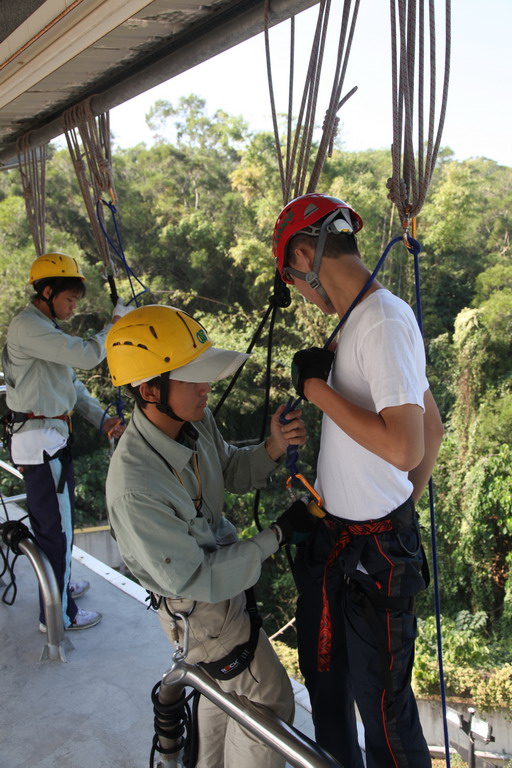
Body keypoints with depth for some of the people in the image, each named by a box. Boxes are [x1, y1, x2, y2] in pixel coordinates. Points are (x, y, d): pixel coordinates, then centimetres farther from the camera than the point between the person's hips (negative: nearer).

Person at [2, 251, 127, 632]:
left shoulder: (48, 328, 15)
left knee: (58, 521, 22)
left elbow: (71, 381, 14)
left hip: (53, 436, 10)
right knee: (57, 526, -2)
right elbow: (87, 355, -26)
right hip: (39, 440, -10)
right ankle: (58, 615, 12)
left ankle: (60, 585, 40)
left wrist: (101, 419, 2)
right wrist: (116, 324, -10)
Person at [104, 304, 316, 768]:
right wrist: (277, 535, -26)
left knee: (226, 684, 30)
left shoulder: (195, 418, -16)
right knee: (268, 700, 10)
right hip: (199, 607, -8)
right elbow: (192, 580, -29)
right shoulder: (134, 489, -38)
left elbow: (230, 472, 2)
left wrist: (273, 448, -18)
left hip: (221, 567, 8)